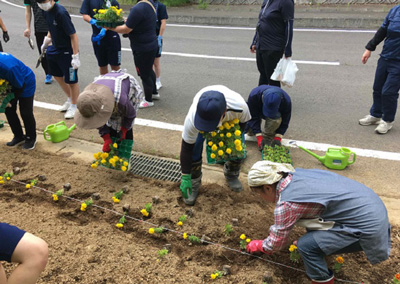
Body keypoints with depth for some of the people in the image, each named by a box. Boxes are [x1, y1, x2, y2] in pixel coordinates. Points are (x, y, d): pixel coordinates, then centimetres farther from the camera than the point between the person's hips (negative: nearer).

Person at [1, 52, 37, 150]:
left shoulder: (9, 67, -40)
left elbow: (20, 86, -27)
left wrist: (10, 100, -22)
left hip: (26, 84, -8)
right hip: (11, 84, 8)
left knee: (26, 113, -5)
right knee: (8, 110, 7)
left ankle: (31, 139, 15)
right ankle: (18, 136, 22)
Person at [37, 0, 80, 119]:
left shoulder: (61, 13, -24)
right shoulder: (47, 11, 1)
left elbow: (73, 35, -24)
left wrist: (75, 56, -25)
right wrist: (45, 43, 22)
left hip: (67, 52, -9)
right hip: (55, 49, 9)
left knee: (71, 81, 3)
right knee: (57, 76, 21)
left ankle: (74, 106, 22)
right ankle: (70, 99, 41)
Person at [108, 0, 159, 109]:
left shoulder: (138, 9, -28)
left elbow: (126, 29, -21)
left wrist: (109, 27, -10)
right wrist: (127, 20, 6)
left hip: (143, 49, -9)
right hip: (152, 45, 9)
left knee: (144, 75, 7)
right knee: (149, 70, 26)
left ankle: (148, 100, 25)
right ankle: (154, 93, 45)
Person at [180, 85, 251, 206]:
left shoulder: (240, 106, -44)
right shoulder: (192, 117, -44)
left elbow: (243, 121, -15)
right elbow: (186, 148, -31)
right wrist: (185, 178, -27)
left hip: (230, 119, 1)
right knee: (194, 147, -17)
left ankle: (232, 175, 23)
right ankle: (194, 183, 7)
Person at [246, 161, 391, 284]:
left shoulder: (286, 204, -20)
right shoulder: (295, 174, 2)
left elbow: (276, 243, -5)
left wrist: (257, 246, 15)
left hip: (368, 226, -9)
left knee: (305, 245, -10)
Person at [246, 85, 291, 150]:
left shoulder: (286, 100, -35)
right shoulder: (254, 95, -38)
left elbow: (284, 121, -21)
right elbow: (253, 118, -32)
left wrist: (278, 138, -28)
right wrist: (259, 139, -36)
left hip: (275, 113, -1)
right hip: (256, 112, 2)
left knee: (276, 120, -37)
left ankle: (267, 138, -15)